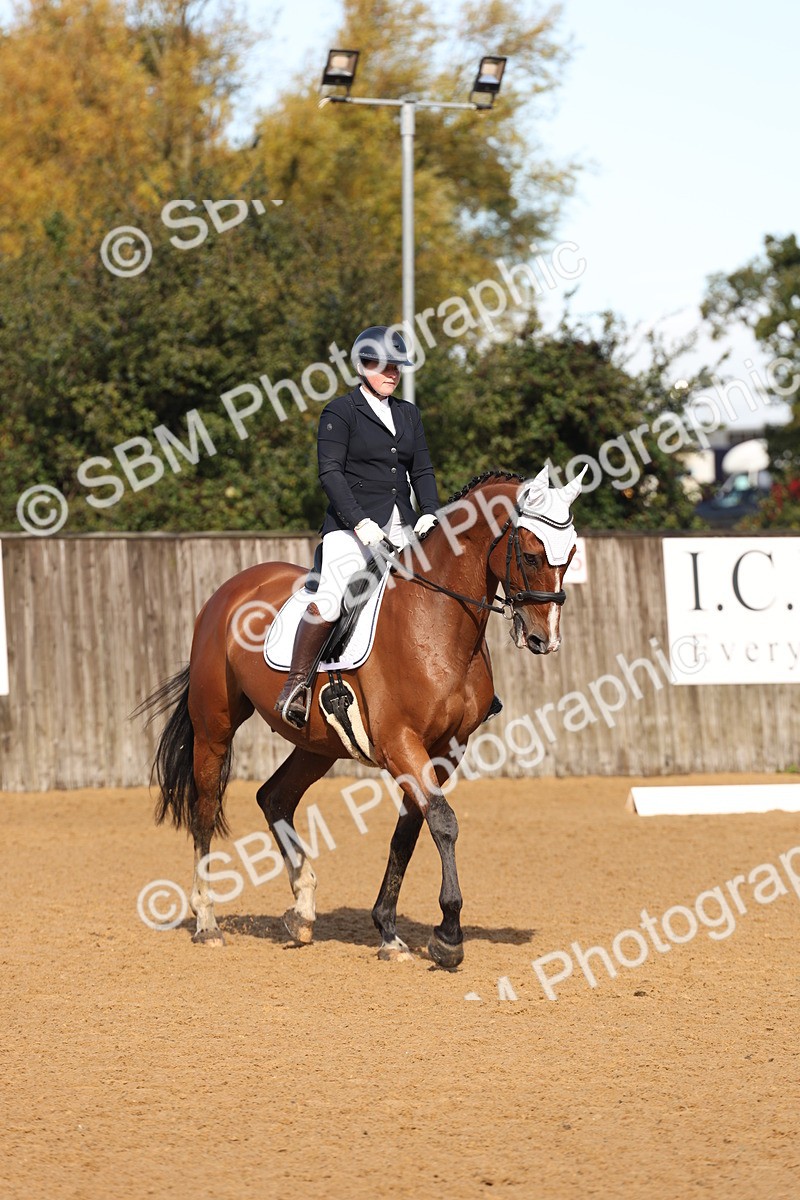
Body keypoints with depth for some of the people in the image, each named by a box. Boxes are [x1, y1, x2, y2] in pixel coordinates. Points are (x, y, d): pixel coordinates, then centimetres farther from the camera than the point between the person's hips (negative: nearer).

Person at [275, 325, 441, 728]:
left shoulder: (408, 414, 18)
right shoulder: (340, 412, -1)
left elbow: (422, 471, 15)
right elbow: (330, 472, -9)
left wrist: (429, 514, -4)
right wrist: (360, 522, -20)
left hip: (402, 528, 6)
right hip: (351, 526, -6)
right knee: (330, 601, -26)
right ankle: (295, 684, -14)